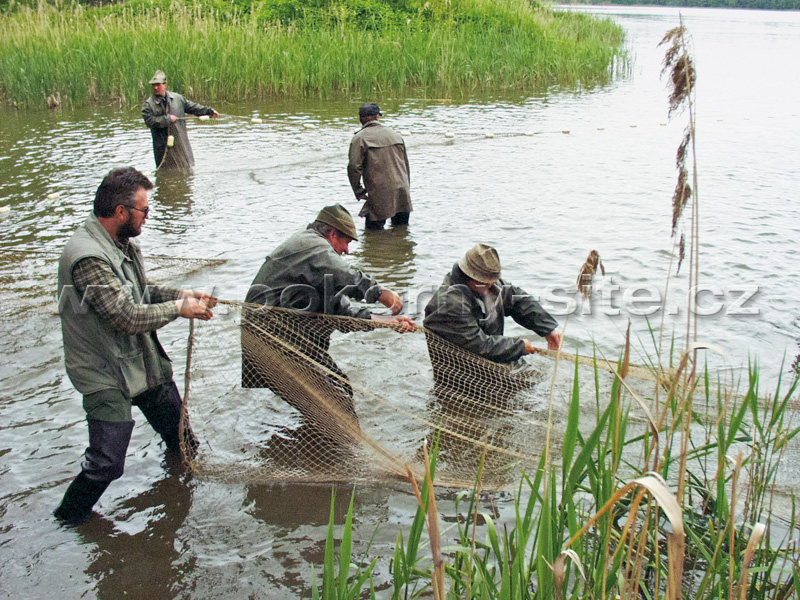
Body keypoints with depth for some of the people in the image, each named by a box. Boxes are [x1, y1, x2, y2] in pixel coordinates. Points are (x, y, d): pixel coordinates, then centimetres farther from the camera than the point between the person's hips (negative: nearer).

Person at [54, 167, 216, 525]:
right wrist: (178, 309, -18)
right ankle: (68, 521, 18)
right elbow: (127, 316, -30)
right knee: (107, 463, -6)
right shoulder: (88, 257, -28)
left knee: (174, 423, 24)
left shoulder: (120, 243, 4)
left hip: (142, 361, 9)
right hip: (107, 375, -9)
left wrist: (179, 295, 0)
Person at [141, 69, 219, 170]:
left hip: (181, 142, 4)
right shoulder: (148, 104, -5)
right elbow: (149, 121, -17)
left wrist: (209, 111, 11)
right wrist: (167, 118, -18)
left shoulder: (177, 98, 7)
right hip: (163, 145, -4)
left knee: (186, 169, 11)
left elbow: (192, 107, 14)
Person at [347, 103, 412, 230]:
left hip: (379, 195, -5)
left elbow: (354, 167, -14)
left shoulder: (359, 138, -5)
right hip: (402, 195, 5)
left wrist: (358, 191, -2)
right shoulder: (395, 134, 12)